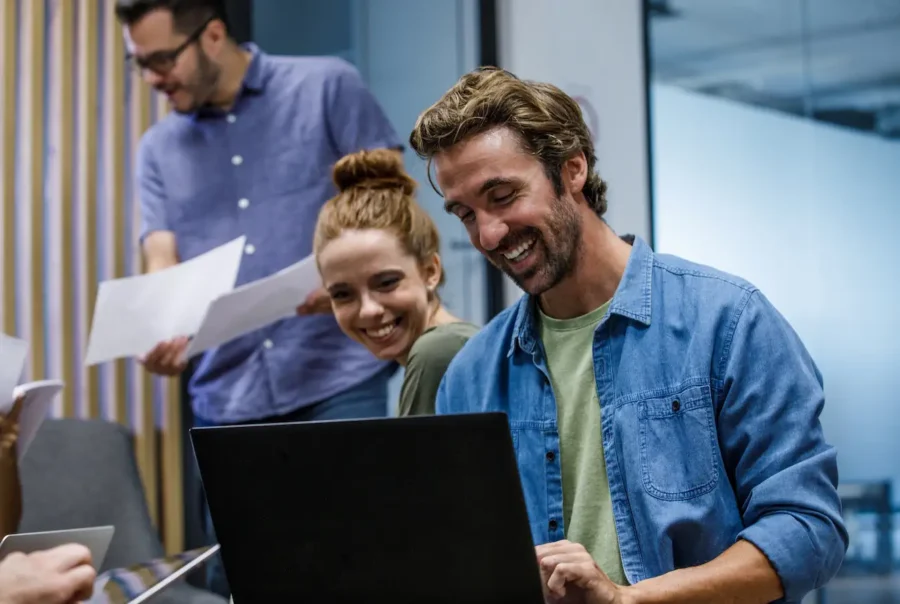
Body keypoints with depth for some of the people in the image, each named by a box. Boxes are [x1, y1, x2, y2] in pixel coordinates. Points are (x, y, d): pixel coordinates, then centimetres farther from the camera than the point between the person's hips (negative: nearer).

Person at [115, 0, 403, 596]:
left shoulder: (328, 87, 2)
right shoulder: (158, 148, 14)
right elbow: (164, 267, 5)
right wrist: (161, 337, -17)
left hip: (338, 378, -4)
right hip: (228, 398, 4)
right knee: (234, 575, 5)